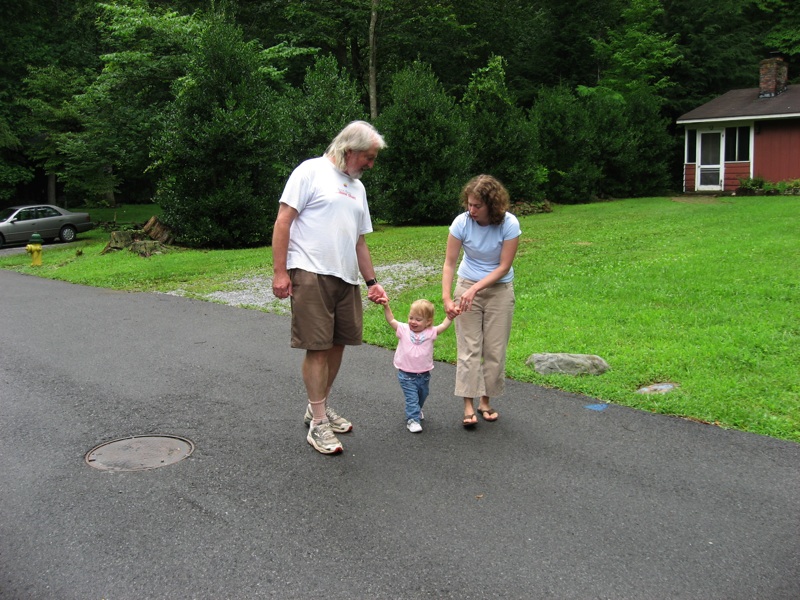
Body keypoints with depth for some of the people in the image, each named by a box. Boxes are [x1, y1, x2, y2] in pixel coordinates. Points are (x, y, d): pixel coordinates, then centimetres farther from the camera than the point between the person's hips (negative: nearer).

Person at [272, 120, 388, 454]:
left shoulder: (357, 187, 21)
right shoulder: (312, 171, -2)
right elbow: (283, 221, -8)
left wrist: (372, 282, 20)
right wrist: (280, 272, -14)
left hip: (346, 278, 8)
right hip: (312, 275, -8)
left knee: (338, 343, 10)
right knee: (317, 347, -7)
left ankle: (320, 406, 27)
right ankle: (318, 424, 1)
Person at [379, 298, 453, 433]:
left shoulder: (430, 332, -5)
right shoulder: (404, 329, -7)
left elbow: (444, 325, -6)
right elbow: (391, 320, -8)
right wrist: (386, 307, -20)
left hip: (424, 374, 3)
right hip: (406, 375, -3)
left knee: (422, 396, 23)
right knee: (412, 398, -8)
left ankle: (416, 411, 49)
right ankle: (412, 419, -1)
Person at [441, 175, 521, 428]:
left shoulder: (509, 224, -19)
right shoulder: (462, 222, -16)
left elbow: (504, 266, -16)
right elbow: (449, 263, -13)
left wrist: (475, 289, -23)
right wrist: (447, 297, -23)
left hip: (499, 289, 0)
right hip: (467, 286, 0)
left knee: (495, 349, 4)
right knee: (469, 348, -5)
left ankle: (485, 401, 18)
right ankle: (469, 405, -2)